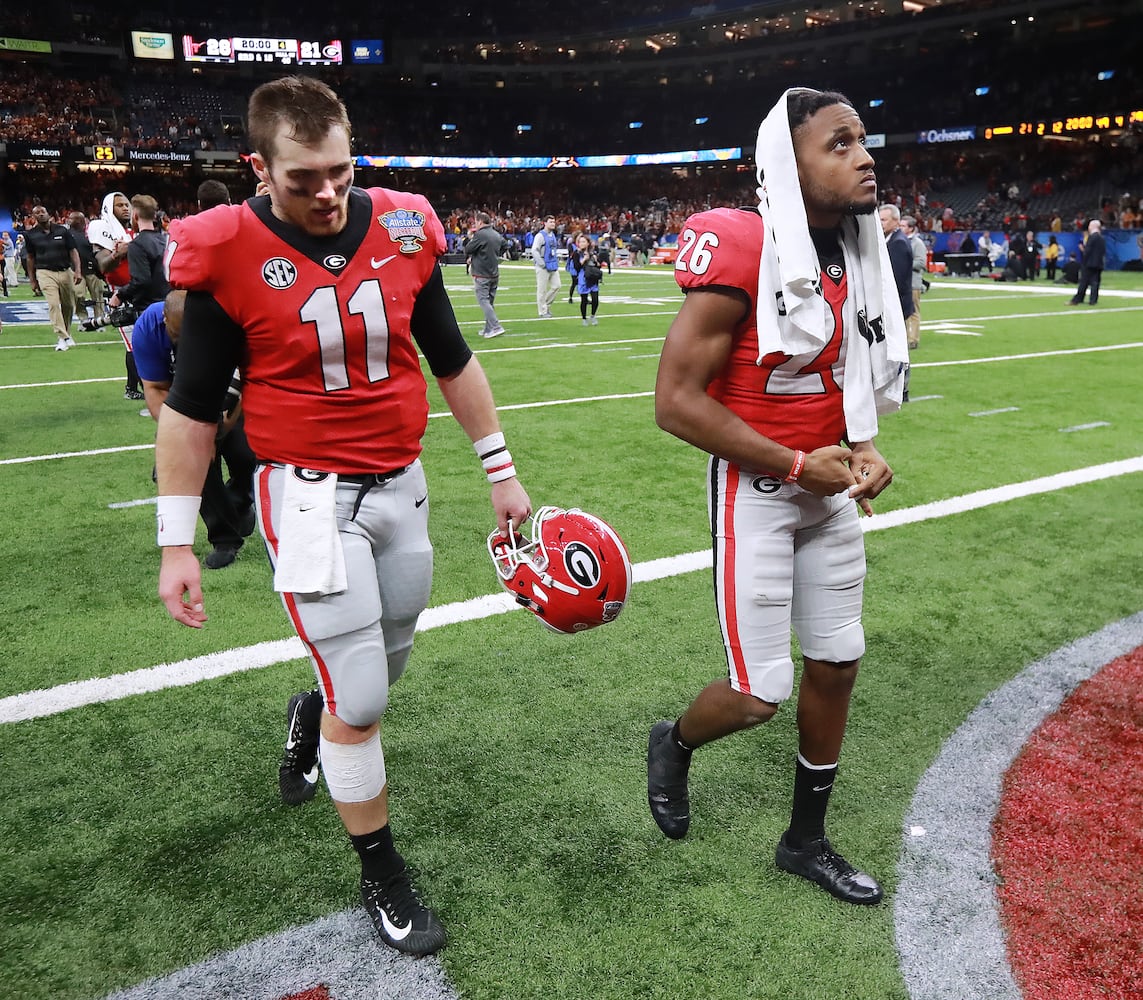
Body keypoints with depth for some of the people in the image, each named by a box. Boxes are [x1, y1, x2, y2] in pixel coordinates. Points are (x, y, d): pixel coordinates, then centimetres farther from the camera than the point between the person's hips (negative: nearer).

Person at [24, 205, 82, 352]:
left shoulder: (62, 230, 3)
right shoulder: (31, 235, 3)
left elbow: (73, 251, 4)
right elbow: (30, 258, 10)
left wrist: (78, 271, -9)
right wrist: (32, 280, 9)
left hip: (66, 271, 2)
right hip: (45, 273, -2)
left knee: (69, 305, 8)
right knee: (53, 304, -15)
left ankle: (67, 334, 26)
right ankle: (62, 338, -15)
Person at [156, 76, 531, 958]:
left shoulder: (402, 229, -2)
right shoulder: (230, 255, -11)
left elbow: (453, 362, 9)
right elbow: (191, 409, -3)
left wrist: (502, 472, 11)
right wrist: (177, 542, -3)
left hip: (401, 485, 4)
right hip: (309, 497, -4)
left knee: (383, 664, 17)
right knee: (358, 700, -2)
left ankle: (318, 717, 53)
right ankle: (382, 874, 22)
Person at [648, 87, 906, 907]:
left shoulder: (855, 255, 5)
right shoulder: (742, 252, -20)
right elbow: (676, 401, -22)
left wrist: (862, 448, -1)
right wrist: (795, 466, -18)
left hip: (829, 488, 8)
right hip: (756, 493, -8)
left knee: (837, 664, 14)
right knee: (761, 694, -2)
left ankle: (807, 840, 35)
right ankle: (674, 744, 34)